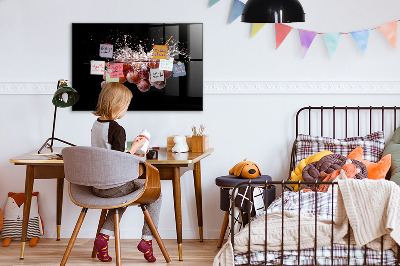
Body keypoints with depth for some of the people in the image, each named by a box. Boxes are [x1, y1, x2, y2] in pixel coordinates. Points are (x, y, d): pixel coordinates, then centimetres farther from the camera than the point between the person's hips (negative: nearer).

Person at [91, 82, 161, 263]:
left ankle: (104, 236, 19)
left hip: (97, 186, 8)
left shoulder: (96, 125, 6)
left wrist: (129, 154, 19)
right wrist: (134, 149, -7)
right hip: (114, 186, -8)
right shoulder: (117, 129, -19)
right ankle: (147, 239, 9)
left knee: (123, 195, 36)